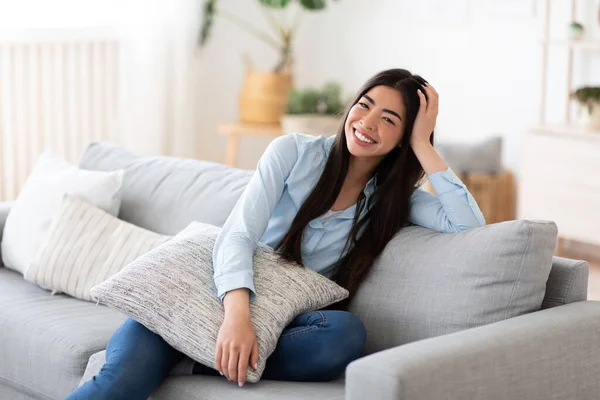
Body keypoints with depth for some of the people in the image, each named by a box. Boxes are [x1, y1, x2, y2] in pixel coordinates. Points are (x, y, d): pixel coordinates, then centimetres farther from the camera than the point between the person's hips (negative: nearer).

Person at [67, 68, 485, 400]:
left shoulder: (393, 198, 8)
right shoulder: (294, 152, -1)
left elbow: (469, 224, -8)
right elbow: (238, 235, -12)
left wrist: (424, 148, -8)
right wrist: (237, 314, -31)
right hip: (224, 296, -2)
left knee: (347, 332, -34)